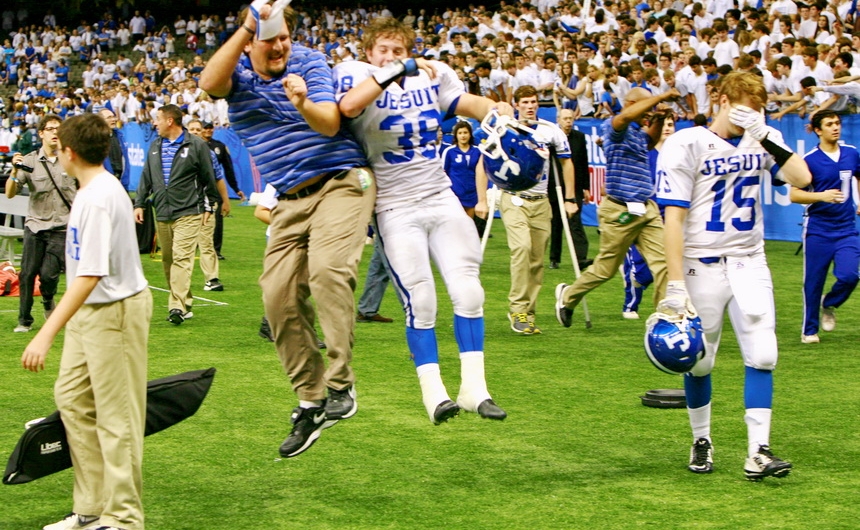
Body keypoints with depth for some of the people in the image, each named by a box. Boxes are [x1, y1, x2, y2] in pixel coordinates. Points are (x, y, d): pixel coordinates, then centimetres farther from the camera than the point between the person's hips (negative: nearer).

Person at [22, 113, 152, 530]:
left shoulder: (99, 198, -24)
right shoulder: (93, 189, 7)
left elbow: (89, 276, -29)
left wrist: (46, 335, -31)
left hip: (116, 311, -11)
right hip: (89, 309, 11)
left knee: (116, 417, -3)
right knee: (72, 398, 15)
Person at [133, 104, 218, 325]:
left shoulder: (196, 146, -1)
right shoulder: (155, 147, 16)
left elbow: (208, 178, 3)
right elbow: (146, 177, 20)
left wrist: (208, 207, 4)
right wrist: (139, 203, 11)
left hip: (187, 213, -6)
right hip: (162, 215, 6)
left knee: (181, 258, -15)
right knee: (167, 260, 6)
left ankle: (178, 306, -21)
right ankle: (184, 303, 14)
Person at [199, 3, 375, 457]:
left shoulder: (309, 63, -2)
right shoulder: (237, 73, 3)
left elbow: (330, 124, -15)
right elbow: (209, 83, -22)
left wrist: (304, 105, -37)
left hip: (340, 182, -4)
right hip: (290, 200, 4)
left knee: (327, 269, -28)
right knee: (279, 296, -4)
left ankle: (340, 382, -20)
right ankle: (309, 402, 7)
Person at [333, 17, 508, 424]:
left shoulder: (431, 75, 8)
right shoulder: (356, 74, -5)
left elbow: (466, 103, -6)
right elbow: (348, 105, -29)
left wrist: (496, 109, -28)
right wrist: (396, 70, -32)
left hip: (441, 200, 4)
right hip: (396, 210, -4)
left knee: (468, 291, 0)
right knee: (420, 302, -8)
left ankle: (474, 387, 7)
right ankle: (433, 392, -1)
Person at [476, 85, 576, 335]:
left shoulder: (551, 131, 5)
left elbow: (566, 162, 16)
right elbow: (483, 164, 5)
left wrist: (569, 200, 13)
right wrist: (482, 200, 0)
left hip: (541, 202, 3)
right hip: (513, 199, -3)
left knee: (537, 260, 1)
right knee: (521, 247, -24)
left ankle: (528, 314, 9)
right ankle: (518, 308, -21)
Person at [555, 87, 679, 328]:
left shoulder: (638, 132, 15)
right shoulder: (614, 127, -10)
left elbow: (650, 141, 38)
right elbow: (626, 116, -34)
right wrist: (661, 97, -32)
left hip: (647, 209, 7)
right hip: (620, 211, -7)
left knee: (662, 263, -6)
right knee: (606, 268, 6)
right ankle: (567, 296, 29)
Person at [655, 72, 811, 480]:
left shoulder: (762, 142, 7)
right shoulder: (686, 144, -7)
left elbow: (801, 178, -11)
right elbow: (674, 218, -12)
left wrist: (764, 136, -18)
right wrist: (675, 285, -18)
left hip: (749, 263, 3)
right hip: (702, 265, -3)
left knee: (761, 355, -7)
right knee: (700, 362, 4)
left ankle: (758, 451, -7)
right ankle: (701, 441, 23)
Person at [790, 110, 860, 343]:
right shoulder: (810, 160, -8)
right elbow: (794, 195, -10)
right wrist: (822, 196, -24)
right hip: (817, 230, -3)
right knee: (813, 282, 3)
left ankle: (828, 305, 19)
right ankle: (809, 330, 19)